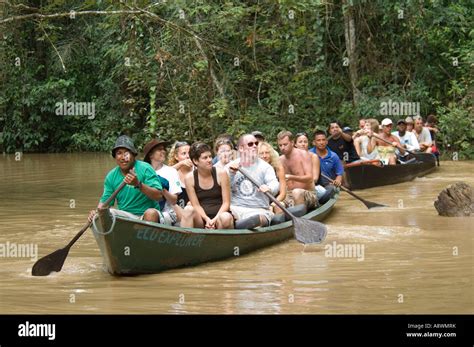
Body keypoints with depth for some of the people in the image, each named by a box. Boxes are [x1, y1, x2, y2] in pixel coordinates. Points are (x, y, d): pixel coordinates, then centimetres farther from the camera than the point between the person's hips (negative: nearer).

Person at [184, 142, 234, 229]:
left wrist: (215, 219, -18)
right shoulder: (190, 178, 0)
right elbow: (196, 205, -2)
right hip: (201, 217, 0)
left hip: (219, 215, 0)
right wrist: (207, 219, -21)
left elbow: (226, 203, -2)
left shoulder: (221, 174, -2)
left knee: (226, 218, -36)